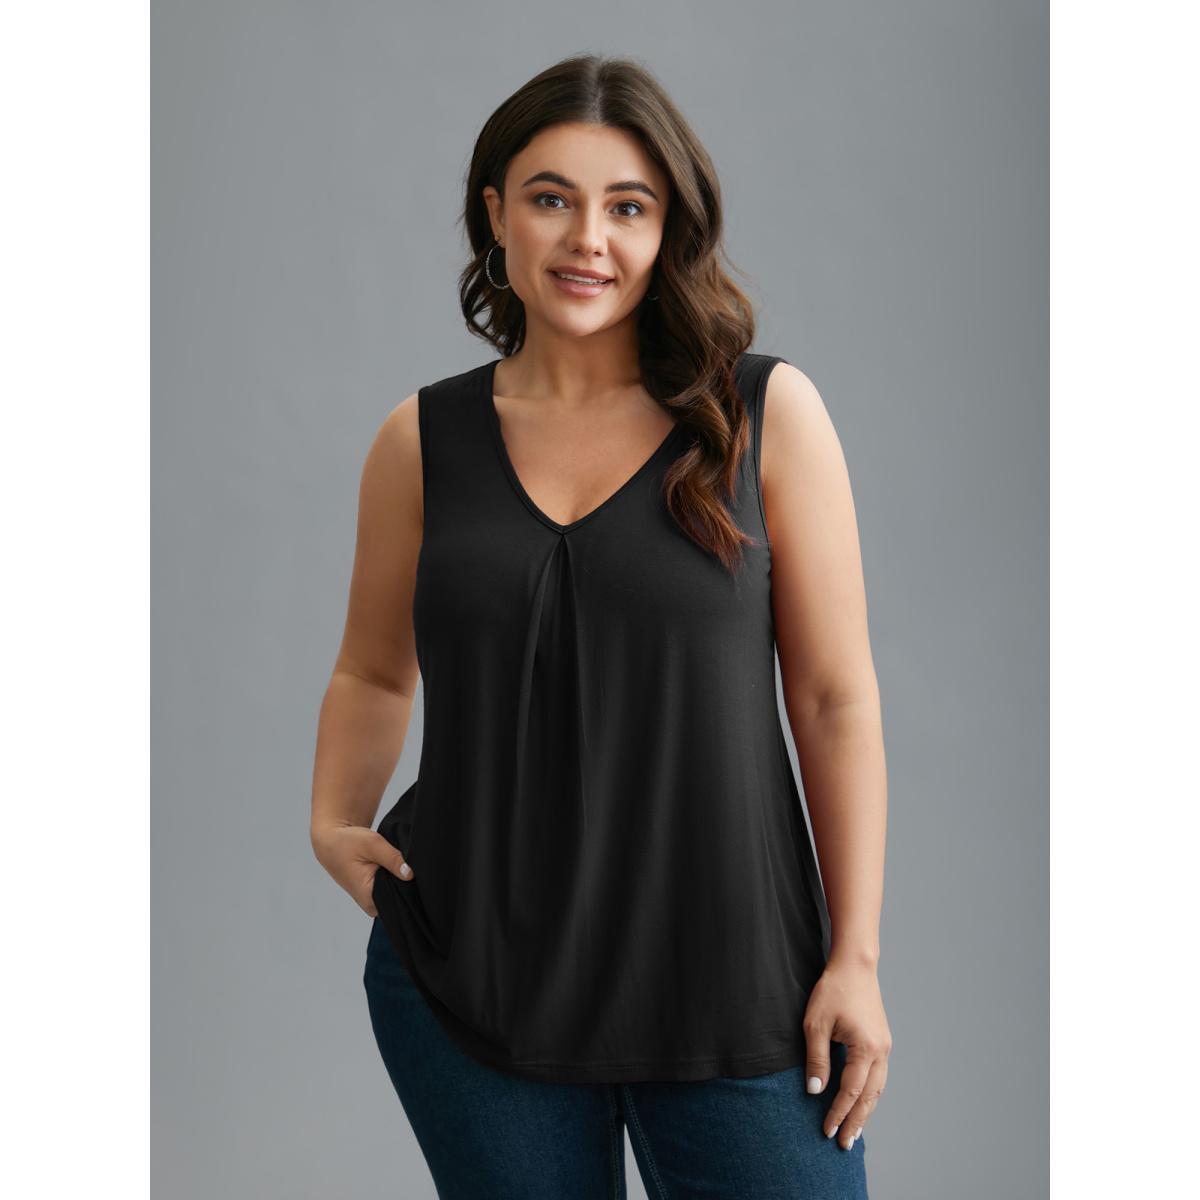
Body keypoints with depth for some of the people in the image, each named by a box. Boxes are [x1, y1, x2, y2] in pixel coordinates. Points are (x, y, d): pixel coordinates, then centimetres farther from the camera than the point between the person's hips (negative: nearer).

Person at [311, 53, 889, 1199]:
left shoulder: (767, 413, -4)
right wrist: (334, 820, -2)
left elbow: (834, 696, -3)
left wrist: (855, 955, -5)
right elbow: (373, 672, 15)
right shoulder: (424, 439, 2)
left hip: (731, 983, -1)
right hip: (467, 977, 2)